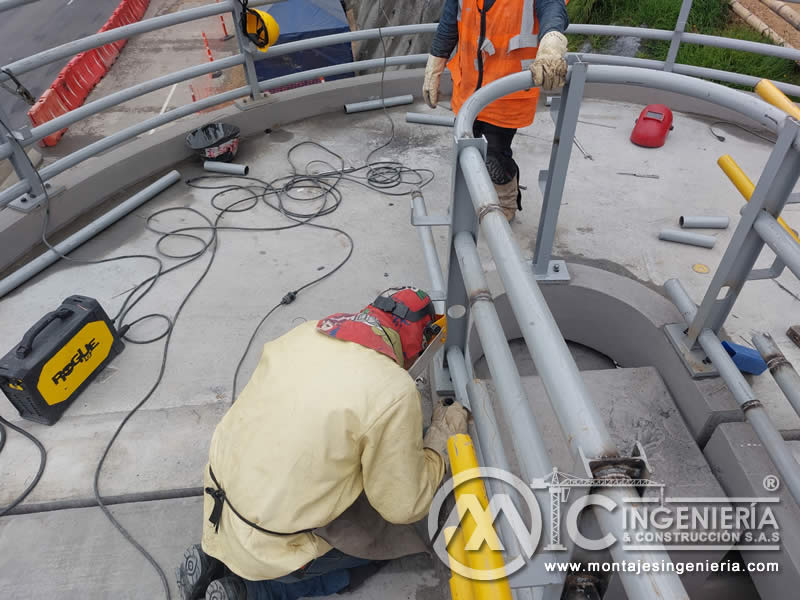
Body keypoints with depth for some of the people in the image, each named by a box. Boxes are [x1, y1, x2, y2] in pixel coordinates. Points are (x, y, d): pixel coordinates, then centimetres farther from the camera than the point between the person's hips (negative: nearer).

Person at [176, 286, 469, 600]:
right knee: (391, 537, 15)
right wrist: (442, 437, 1)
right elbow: (405, 506, -13)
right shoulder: (395, 391, -24)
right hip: (269, 545, -6)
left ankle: (215, 558, 17)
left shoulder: (305, 331, -4)